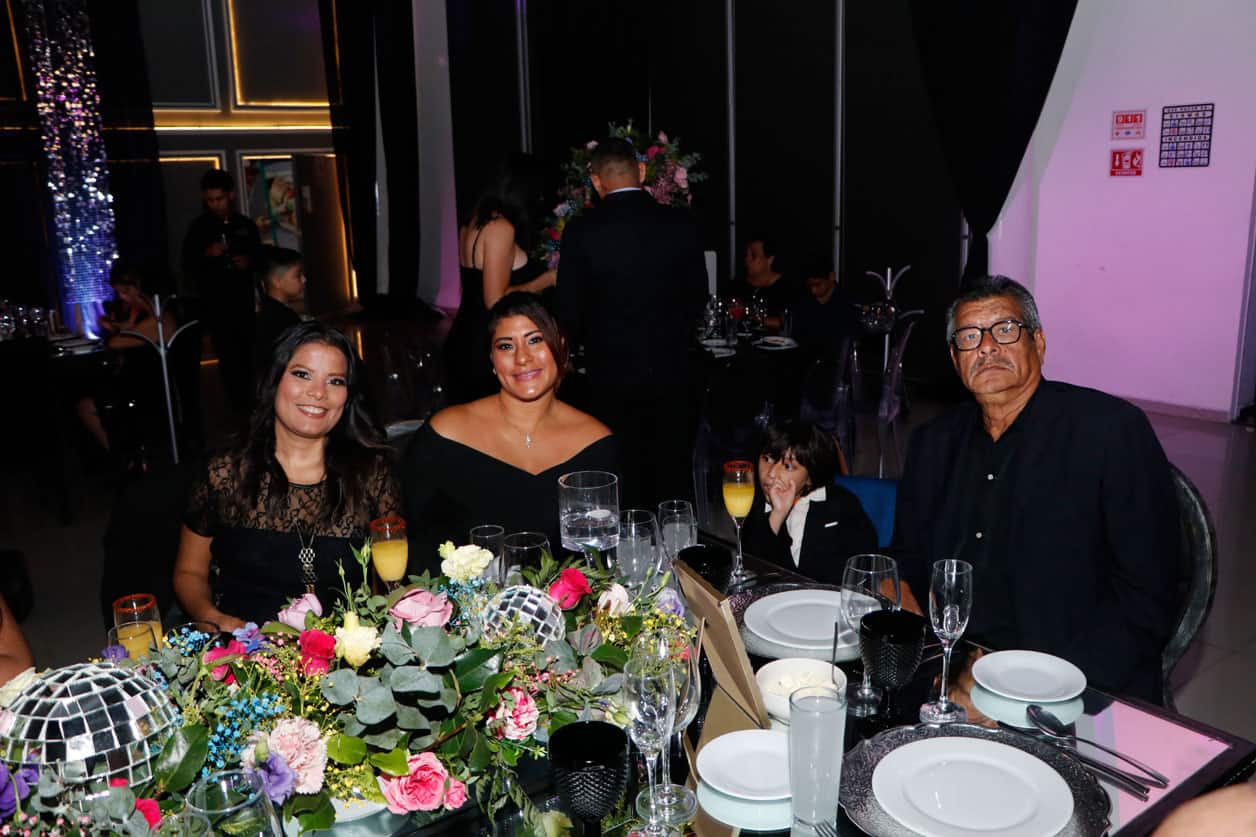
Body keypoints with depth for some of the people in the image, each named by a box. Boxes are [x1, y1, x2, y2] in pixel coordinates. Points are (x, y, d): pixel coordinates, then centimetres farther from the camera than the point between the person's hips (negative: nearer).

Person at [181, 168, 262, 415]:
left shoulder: (246, 225, 8)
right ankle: (239, 409, 1)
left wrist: (249, 263, -5)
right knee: (229, 358, -5)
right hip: (215, 304, -2)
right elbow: (188, 267, 2)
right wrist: (206, 254, -16)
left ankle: (254, 404, 14)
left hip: (244, 300, 2)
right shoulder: (199, 227, 2)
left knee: (249, 354, 1)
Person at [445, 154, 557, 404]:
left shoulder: (473, 223, 10)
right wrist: (547, 279, -9)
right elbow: (496, 300, -19)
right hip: (484, 349, -9)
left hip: (462, 342, 9)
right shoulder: (501, 228, -16)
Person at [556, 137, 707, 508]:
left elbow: (570, 313, -6)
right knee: (674, 475, 13)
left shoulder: (581, 231, -10)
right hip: (673, 369, 2)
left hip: (612, 373, -2)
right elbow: (698, 297, 5)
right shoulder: (681, 224, -4)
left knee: (624, 480, 10)